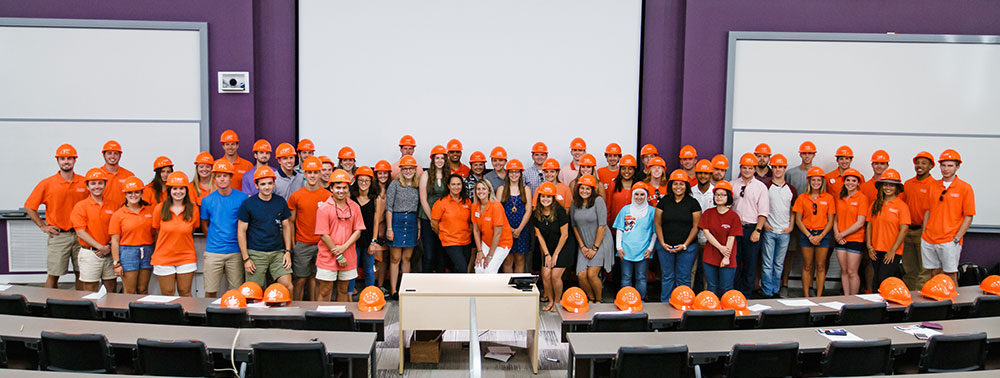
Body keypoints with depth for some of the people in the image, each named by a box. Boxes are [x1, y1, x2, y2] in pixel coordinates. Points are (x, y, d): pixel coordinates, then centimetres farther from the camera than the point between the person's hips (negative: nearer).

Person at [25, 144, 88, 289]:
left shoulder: (84, 183, 3)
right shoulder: (46, 184, -3)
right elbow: (29, 207, 3)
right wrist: (43, 226, -2)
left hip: (80, 235, 2)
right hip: (58, 236, -2)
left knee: (81, 273, 7)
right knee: (53, 275, 1)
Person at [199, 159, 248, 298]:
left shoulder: (242, 198, -1)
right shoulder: (207, 200, 3)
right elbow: (204, 224, 15)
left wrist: (241, 242, 7)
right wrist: (212, 240, 11)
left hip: (235, 251, -1)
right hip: (213, 252, 1)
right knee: (210, 292, 3)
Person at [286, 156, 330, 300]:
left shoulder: (328, 196, 2)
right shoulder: (295, 196, 0)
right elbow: (290, 222, 6)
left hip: (322, 244, 1)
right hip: (302, 244, -1)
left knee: (316, 277, 9)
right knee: (300, 279, 2)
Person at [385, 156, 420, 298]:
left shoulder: (417, 186, 9)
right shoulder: (395, 184, -4)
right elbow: (389, 208, -6)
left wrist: (419, 226, 7)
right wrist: (389, 228, -11)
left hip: (412, 222, 4)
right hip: (396, 221, -4)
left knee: (407, 258, 9)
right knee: (395, 258, -1)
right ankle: (393, 290, 6)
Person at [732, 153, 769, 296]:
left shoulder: (761, 187, 2)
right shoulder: (732, 185, 8)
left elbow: (763, 212, -1)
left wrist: (757, 230, -10)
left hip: (752, 229, -2)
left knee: (750, 264, 3)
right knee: (734, 262, 4)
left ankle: (745, 295, 13)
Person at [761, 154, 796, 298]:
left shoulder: (791, 189, 8)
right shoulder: (765, 188, -1)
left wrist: (791, 226, 2)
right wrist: (764, 224, -7)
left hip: (784, 232, 3)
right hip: (769, 231, -3)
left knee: (779, 264, 9)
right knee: (767, 263, -2)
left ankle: (775, 291, 18)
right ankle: (767, 292, 5)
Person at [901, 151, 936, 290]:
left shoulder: (934, 185, -6)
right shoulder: (907, 184, 11)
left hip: (923, 232, -6)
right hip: (907, 231, 6)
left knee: (924, 270, -2)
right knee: (909, 270, 13)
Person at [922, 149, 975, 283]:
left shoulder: (965, 188, -4)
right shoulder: (933, 186, 10)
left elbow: (968, 217, -5)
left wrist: (956, 239, -11)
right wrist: (924, 234, 9)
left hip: (949, 241, -4)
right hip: (929, 240, 4)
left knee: (950, 274, 0)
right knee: (935, 272, 10)